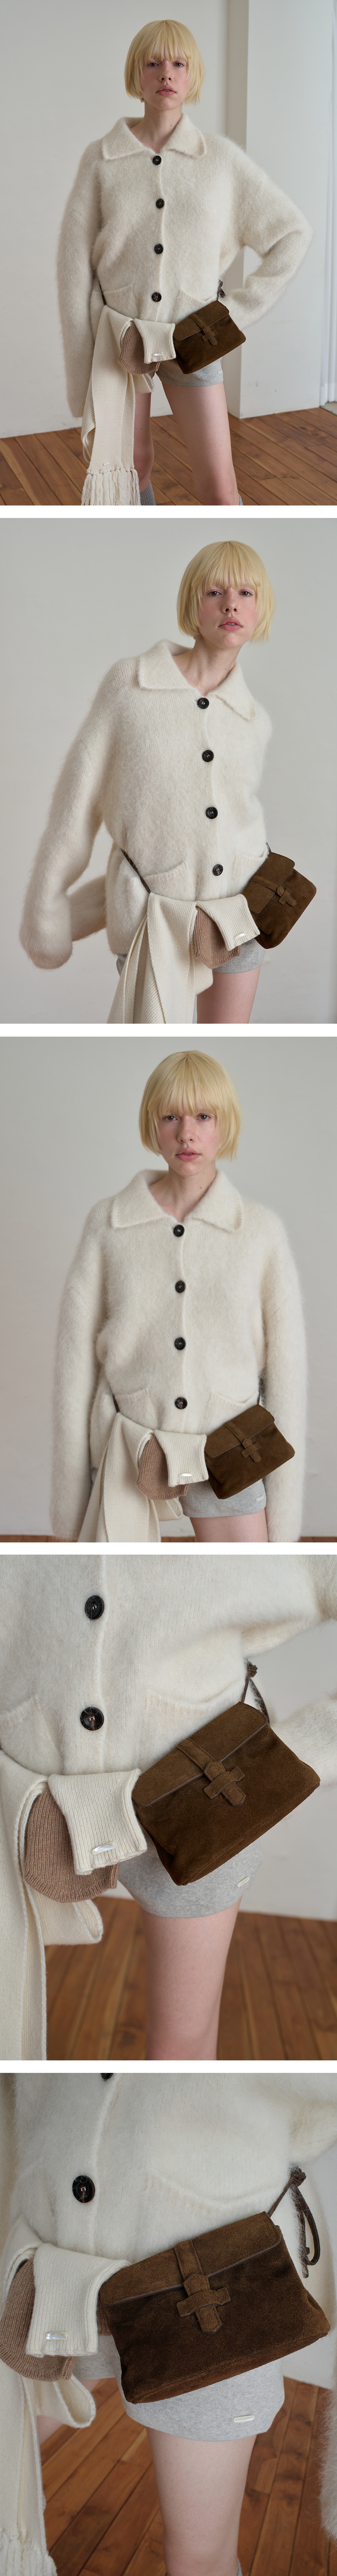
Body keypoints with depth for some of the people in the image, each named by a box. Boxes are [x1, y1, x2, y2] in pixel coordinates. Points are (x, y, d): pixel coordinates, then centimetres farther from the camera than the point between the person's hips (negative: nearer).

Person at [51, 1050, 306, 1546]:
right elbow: (76, 1361, 2)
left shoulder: (262, 1230, 0)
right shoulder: (107, 1223, 0)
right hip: (127, 1463, 0)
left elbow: (287, 1373, 2)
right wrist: (69, 1513, 1)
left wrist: (284, 1517, 0)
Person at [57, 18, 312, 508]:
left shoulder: (221, 157, -1)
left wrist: (242, 310, 0)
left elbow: (293, 232, 7)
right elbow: (75, 266, -1)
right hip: (119, 338, 0)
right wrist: (82, 384, -5)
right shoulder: (101, 160, -2)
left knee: (219, 487, -5)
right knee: (132, 469, 7)